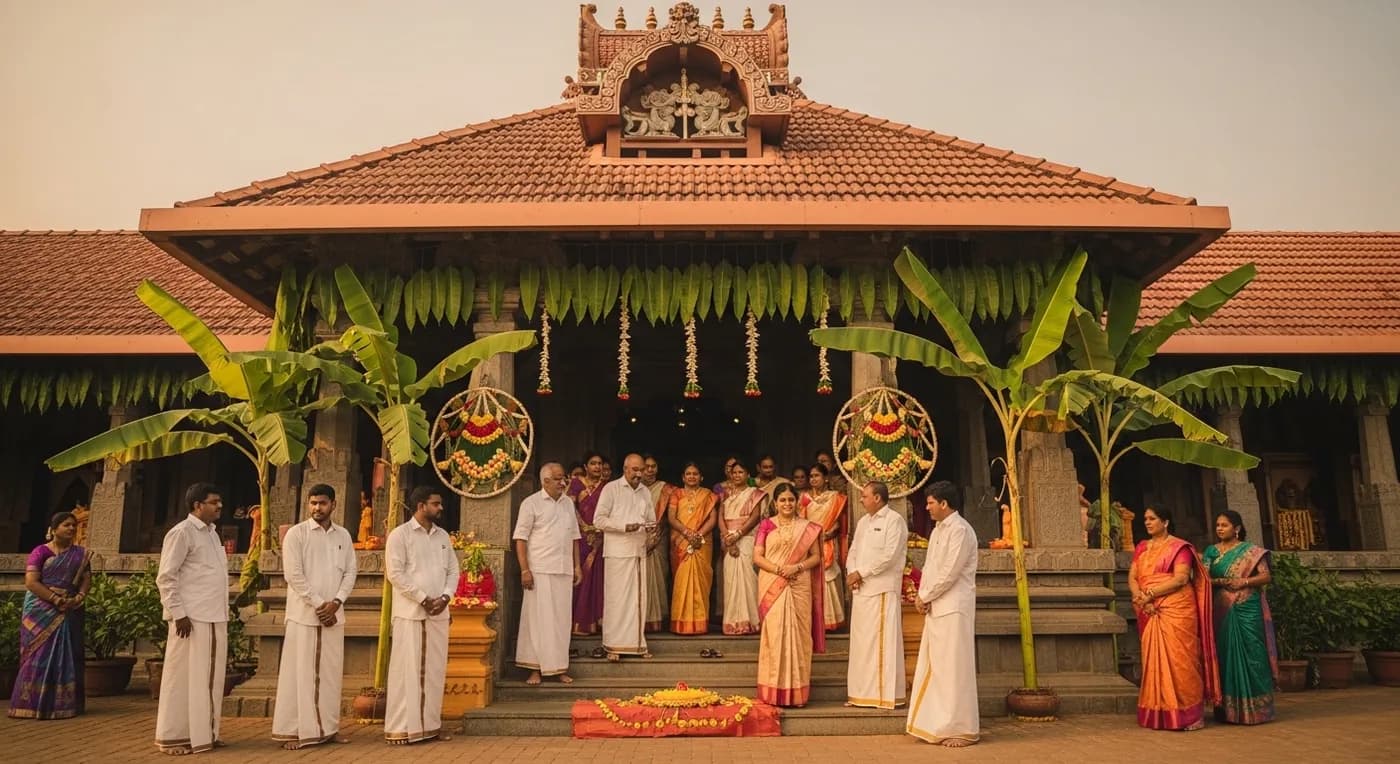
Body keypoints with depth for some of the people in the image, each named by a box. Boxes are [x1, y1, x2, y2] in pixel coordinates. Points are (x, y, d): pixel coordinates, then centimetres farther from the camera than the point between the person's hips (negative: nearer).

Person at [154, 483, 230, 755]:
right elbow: (165, 577, -13)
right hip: (192, 619, -8)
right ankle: (174, 736, 8)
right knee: (185, 678, -1)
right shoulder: (181, 532, -9)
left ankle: (204, 732, 19)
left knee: (209, 678, 11)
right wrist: (179, 614, -17)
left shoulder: (211, 532, 15)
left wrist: (223, 613, 15)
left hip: (215, 618, 8)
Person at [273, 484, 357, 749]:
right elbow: (293, 574, -10)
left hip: (333, 615, 4)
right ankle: (292, 730, 6)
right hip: (304, 614, -4)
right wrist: (318, 604, -13)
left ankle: (329, 727, 16)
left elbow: (350, 572, 8)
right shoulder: (296, 533, -4)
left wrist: (336, 602, -8)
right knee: (299, 673, -1)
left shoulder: (343, 535, 9)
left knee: (330, 672, 8)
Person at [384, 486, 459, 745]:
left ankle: (431, 724, 16)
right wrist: (423, 599, -14)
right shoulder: (400, 535, -4)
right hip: (411, 612, -5)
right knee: (408, 669, -2)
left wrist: (445, 597, -5)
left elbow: (453, 569, 13)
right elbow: (395, 573, -11)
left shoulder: (443, 536, 14)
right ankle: (400, 728, 4)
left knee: (435, 669, 8)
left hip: (439, 613, 6)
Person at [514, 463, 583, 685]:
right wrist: (525, 570, -14)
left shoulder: (568, 503, 14)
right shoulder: (531, 504, -3)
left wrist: (577, 566, 12)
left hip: (564, 571, 5)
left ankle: (559, 666, 15)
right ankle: (535, 668, 6)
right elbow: (520, 539, -7)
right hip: (540, 571, -5)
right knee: (539, 617, -2)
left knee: (561, 618, 7)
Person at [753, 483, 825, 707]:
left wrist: (797, 567, -11)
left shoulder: (807, 527, 8)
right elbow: (757, 557, 0)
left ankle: (797, 692, 7)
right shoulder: (766, 525, 5)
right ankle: (773, 692, 3)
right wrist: (778, 569, -15)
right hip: (772, 587, -1)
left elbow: (816, 556, 6)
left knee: (798, 634, 0)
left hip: (799, 588, 1)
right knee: (774, 635, -2)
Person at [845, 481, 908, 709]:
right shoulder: (863, 522, 19)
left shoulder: (894, 520, -7)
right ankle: (862, 693, 16)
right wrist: (852, 572, -3)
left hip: (882, 589, -8)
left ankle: (884, 694, 0)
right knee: (861, 641, 9)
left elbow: (889, 555, -16)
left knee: (881, 641, -5)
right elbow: (853, 551, 17)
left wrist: (861, 573, -13)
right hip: (860, 589, 8)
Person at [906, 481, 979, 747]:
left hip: (953, 608, -9)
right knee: (931, 667, 12)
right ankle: (936, 724, 21)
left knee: (954, 667, -4)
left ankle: (962, 730, 5)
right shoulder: (938, 530, 15)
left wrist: (925, 597, -10)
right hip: (935, 607, 9)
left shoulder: (960, 530, -14)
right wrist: (921, 596, 0)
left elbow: (949, 573, -19)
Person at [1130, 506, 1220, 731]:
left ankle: (1186, 714, -2)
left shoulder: (1179, 547, -1)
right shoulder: (1142, 547, 16)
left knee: (1178, 660, -7)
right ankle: (1157, 714, 8)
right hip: (1150, 612, 5)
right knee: (1154, 661, 4)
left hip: (1176, 611, -5)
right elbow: (1132, 577, 9)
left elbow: (1181, 578, -13)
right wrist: (1140, 597, -10)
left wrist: (1150, 593, -16)